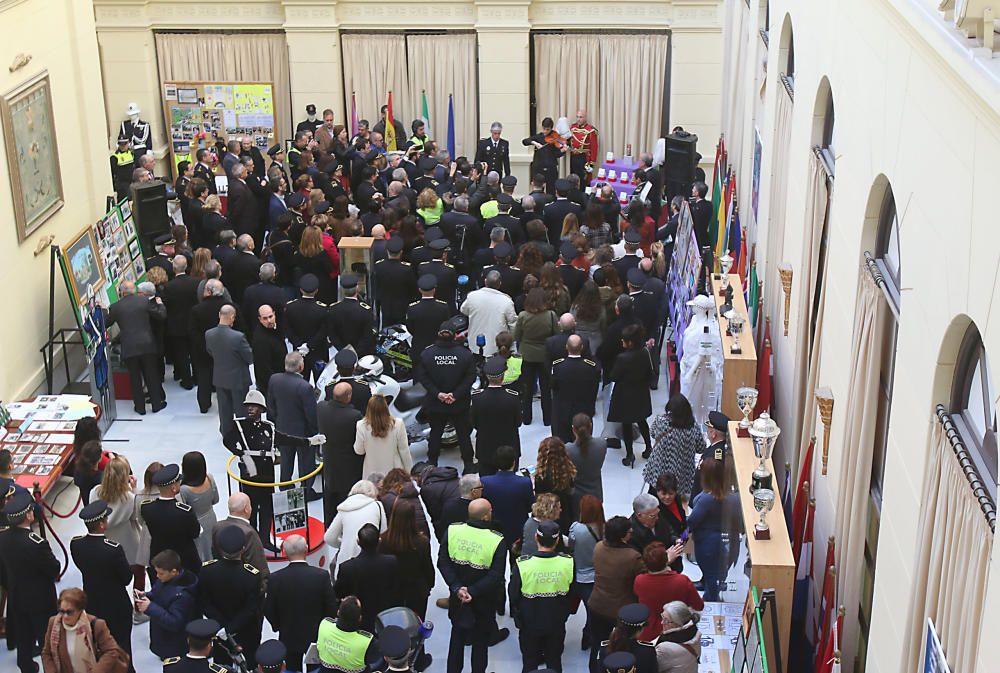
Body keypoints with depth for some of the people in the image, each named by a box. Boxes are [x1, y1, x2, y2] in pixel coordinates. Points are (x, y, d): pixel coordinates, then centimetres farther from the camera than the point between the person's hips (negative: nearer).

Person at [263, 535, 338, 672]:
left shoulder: (275, 578, -16)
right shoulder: (322, 575, -17)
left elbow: (269, 611, -7)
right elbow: (332, 608, -11)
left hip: (289, 638, 1)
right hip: (316, 635, 0)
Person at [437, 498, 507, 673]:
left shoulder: (452, 531, -15)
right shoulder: (497, 541, -24)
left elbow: (443, 562, -15)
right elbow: (495, 576, -26)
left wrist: (457, 587, -17)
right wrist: (473, 592, -22)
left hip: (457, 596, 3)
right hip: (483, 601, -3)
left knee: (457, 636, 25)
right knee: (481, 641, 18)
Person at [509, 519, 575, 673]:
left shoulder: (522, 564, -25)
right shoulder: (568, 563, -19)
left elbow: (514, 597, -12)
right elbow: (572, 594, -3)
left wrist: (518, 619, 6)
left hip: (529, 624, -1)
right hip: (557, 625, 1)